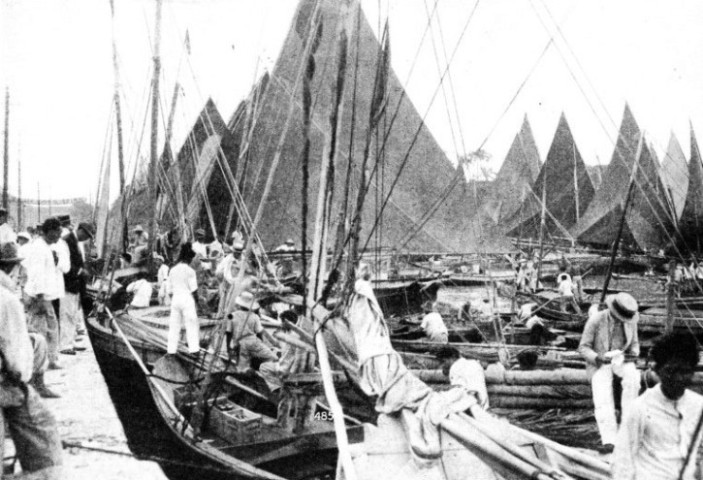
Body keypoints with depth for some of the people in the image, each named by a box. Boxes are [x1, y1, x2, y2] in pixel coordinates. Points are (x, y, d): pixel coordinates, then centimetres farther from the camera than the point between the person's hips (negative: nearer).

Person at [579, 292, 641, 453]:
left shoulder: (630, 321, -4)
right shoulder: (595, 320, -15)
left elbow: (634, 344, 12)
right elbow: (583, 348, -9)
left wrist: (633, 354, -11)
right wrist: (598, 358, -27)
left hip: (621, 360, 3)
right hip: (599, 364, -3)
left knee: (633, 377, -33)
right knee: (603, 399, -25)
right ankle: (609, 441, -31)